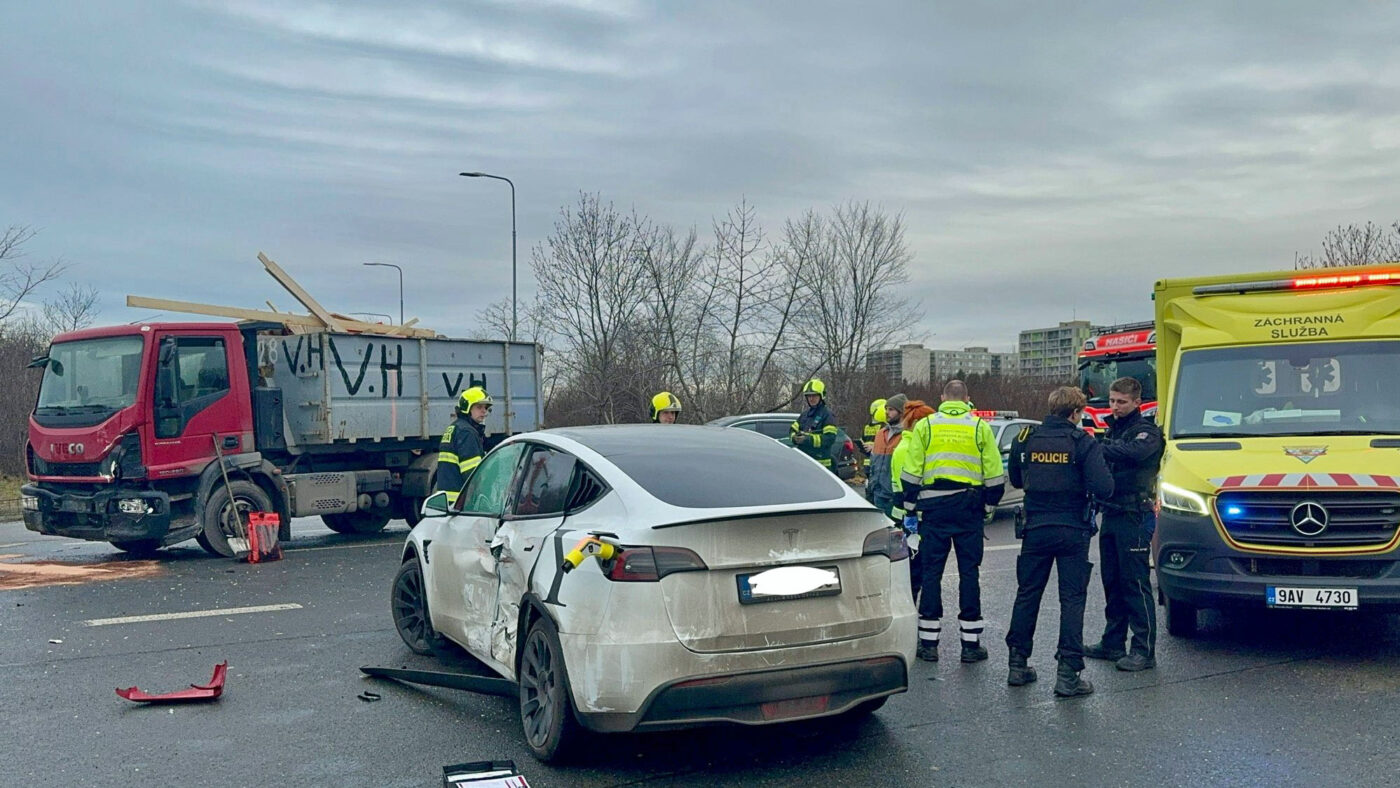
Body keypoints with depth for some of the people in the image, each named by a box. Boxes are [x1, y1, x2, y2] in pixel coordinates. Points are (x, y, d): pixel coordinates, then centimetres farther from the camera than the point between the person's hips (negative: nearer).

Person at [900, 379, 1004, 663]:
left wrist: (910, 506, 8)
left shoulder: (925, 425, 3)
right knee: (968, 571, 6)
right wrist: (989, 503, 15)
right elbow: (995, 474, 3)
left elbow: (911, 472, 0)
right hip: (969, 506, 0)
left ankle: (929, 642, 7)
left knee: (931, 572, 5)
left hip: (934, 507, 0)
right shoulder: (980, 427, 4)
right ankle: (971, 642, 7)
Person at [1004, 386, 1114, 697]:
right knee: (1072, 599, 2)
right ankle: (1067, 674, 0)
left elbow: (1016, 480, 14)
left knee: (1027, 595, 14)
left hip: (1036, 529, 4)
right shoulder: (1083, 443, -11)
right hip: (1073, 531, -4)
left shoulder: (1026, 439, 1)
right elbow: (1103, 487, -17)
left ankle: (1017, 664, 20)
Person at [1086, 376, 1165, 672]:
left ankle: (1144, 650, -4)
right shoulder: (1111, 430, 18)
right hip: (1111, 515, 8)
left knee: (1135, 582, -7)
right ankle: (1113, 642, 22)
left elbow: (1134, 452, -30)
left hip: (1135, 517, -8)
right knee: (1112, 581, 13)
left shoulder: (1147, 432, -7)